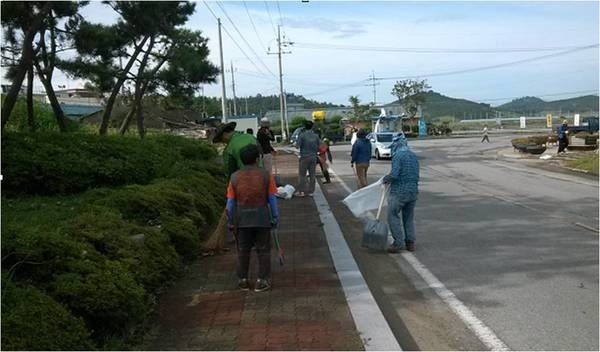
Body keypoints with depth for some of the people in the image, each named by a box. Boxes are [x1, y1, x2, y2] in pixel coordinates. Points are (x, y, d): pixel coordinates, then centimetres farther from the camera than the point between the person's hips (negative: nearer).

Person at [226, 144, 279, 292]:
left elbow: (230, 202, 0)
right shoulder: (265, 175, -6)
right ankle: (262, 280, 12)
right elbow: (272, 198, -3)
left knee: (243, 251, 15)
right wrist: (275, 217, 7)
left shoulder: (235, 177, -3)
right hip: (261, 218, -1)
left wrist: (230, 222, 9)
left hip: (242, 219, 2)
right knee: (263, 250, 10)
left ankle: (243, 280, 22)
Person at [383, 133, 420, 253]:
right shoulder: (414, 156, 12)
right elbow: (416, 175, 16)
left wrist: (386, 179, -1)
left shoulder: (398, 156, -12)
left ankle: (398, 243, 0)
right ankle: (410, 242, 20)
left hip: (399, 192, -8)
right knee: (409, 217, 16)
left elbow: (394, 174, -21)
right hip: (413, 191, 8)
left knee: (393, 216, 1)